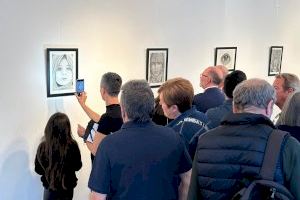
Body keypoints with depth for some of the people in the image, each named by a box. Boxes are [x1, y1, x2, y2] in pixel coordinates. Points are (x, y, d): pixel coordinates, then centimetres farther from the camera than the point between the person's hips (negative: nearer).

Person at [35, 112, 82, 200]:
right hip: (67, 187, 0)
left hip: (49, 187, 0)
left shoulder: (43, 146, -19)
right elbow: (77, 166, -5)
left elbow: (38, 169, -4)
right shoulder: (72, 145, -22)